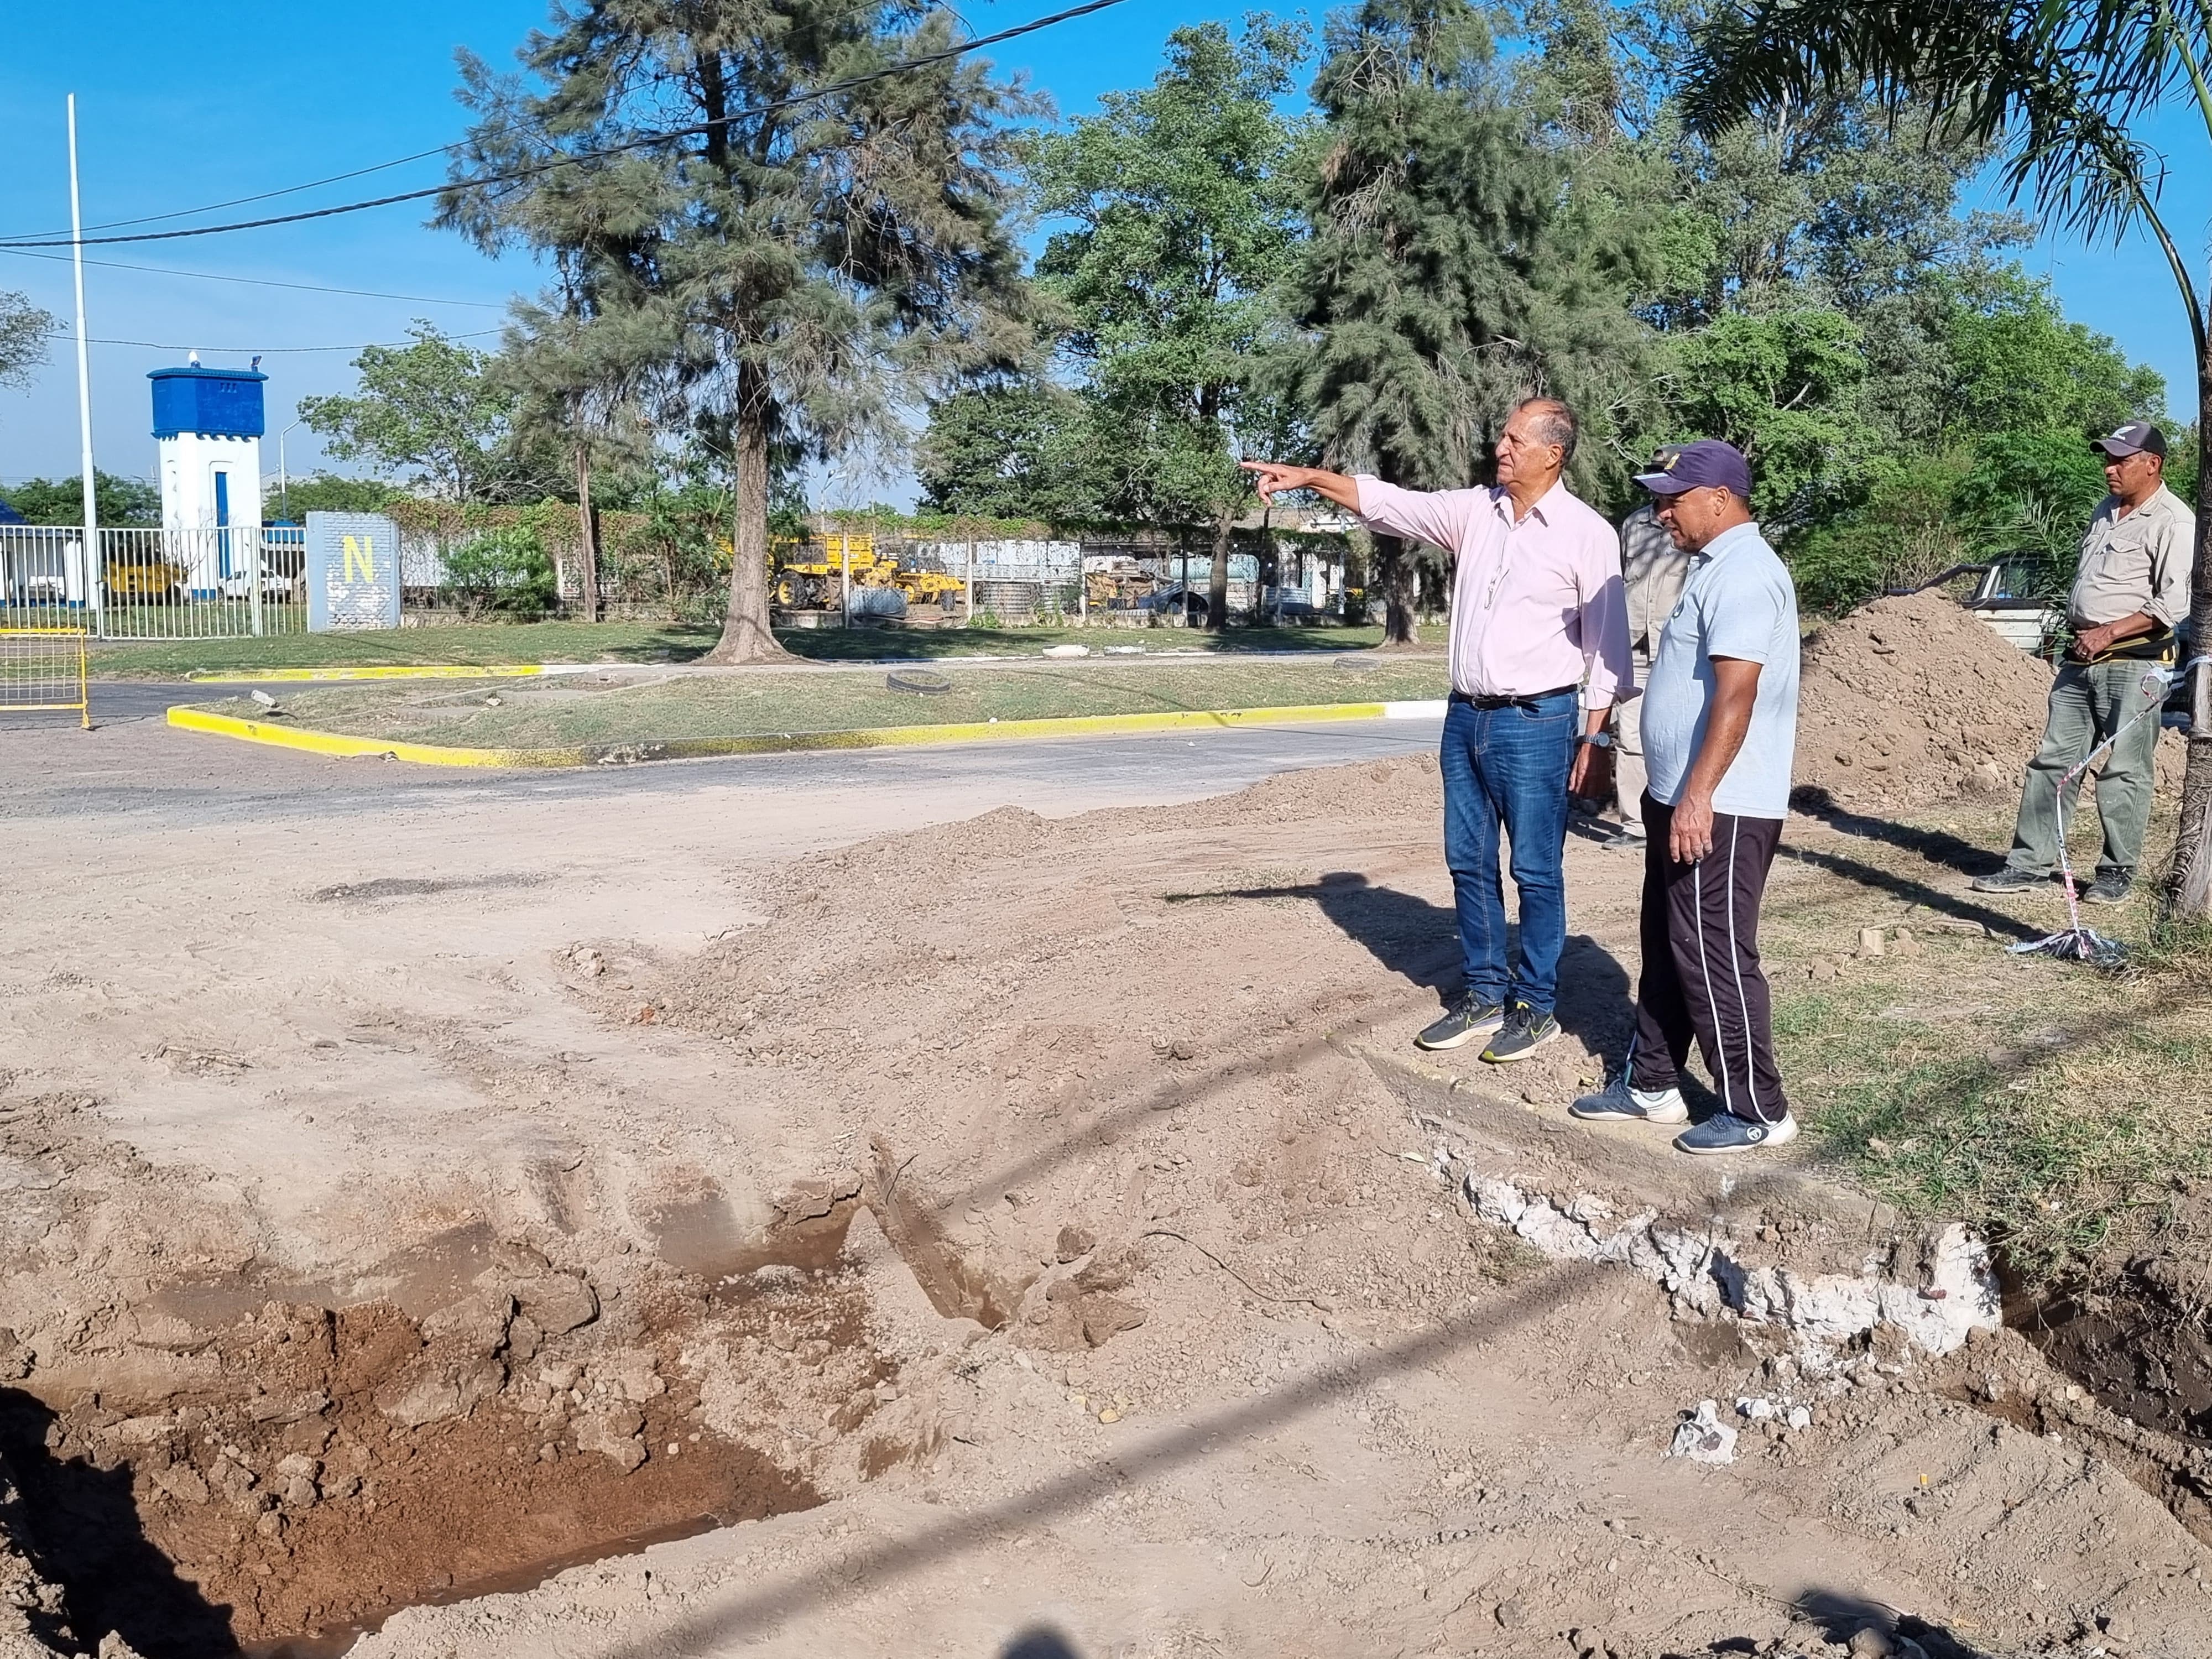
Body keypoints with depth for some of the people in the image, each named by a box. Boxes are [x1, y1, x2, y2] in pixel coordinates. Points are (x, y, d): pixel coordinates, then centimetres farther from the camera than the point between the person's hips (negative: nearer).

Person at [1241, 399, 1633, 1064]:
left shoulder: (1588, 534, -9)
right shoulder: (1475, 510, 6)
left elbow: (1607, 645, -7)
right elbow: (1387, 501, 3)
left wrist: (1597, 740, -10)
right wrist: (1310, 477, -11)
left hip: (1536, 723, -6)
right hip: (1465, 716, 6)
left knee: (1535, 872, 2)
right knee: (1469, 862, 12)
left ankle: (1536, 1006, 15)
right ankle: (1482, 995, 24)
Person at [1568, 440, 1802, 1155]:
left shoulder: (1744, 573, -17)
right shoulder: (1715, 566, 16)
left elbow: (1736, 695, -25)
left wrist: (1698, 797, -28)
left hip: (1719, 808, -11)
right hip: (1681, 798, 11)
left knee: (1714, 956, -4)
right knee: (1667, 948, 17)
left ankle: (1757, 1111, 7)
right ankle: (1651, 1084, 28)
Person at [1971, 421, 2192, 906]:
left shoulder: (2174, 522, -9)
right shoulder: (2106, 513, 18)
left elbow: (2173, 604, -16)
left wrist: (2107, 633, -18)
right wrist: (2077, 631, 16)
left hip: (2133, 662, -8)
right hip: (2081, 659, 8)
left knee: (2123, 771, -3)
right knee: (2053, 760, 5)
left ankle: (2117, 873, 6)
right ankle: (2030, 865, 8)